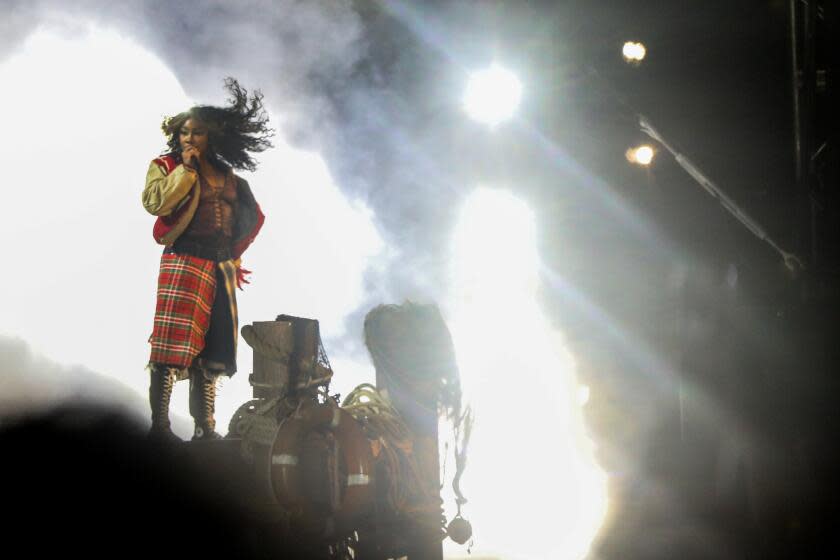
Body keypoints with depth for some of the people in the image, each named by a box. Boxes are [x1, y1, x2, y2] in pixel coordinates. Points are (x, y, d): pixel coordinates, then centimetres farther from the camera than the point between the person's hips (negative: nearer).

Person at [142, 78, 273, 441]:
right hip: (183, 260, -6)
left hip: (221, 267, 6)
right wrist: (185, 168, -9)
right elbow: (155, 202, -14)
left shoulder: (225, 174, 18)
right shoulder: (166, 166, 4)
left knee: (210, 347, 5)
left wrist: (234, 258, 22)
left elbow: (250, 217, 28)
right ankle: (159, 424, -14)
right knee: (173, 343, -12)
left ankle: (205, 427, 9)